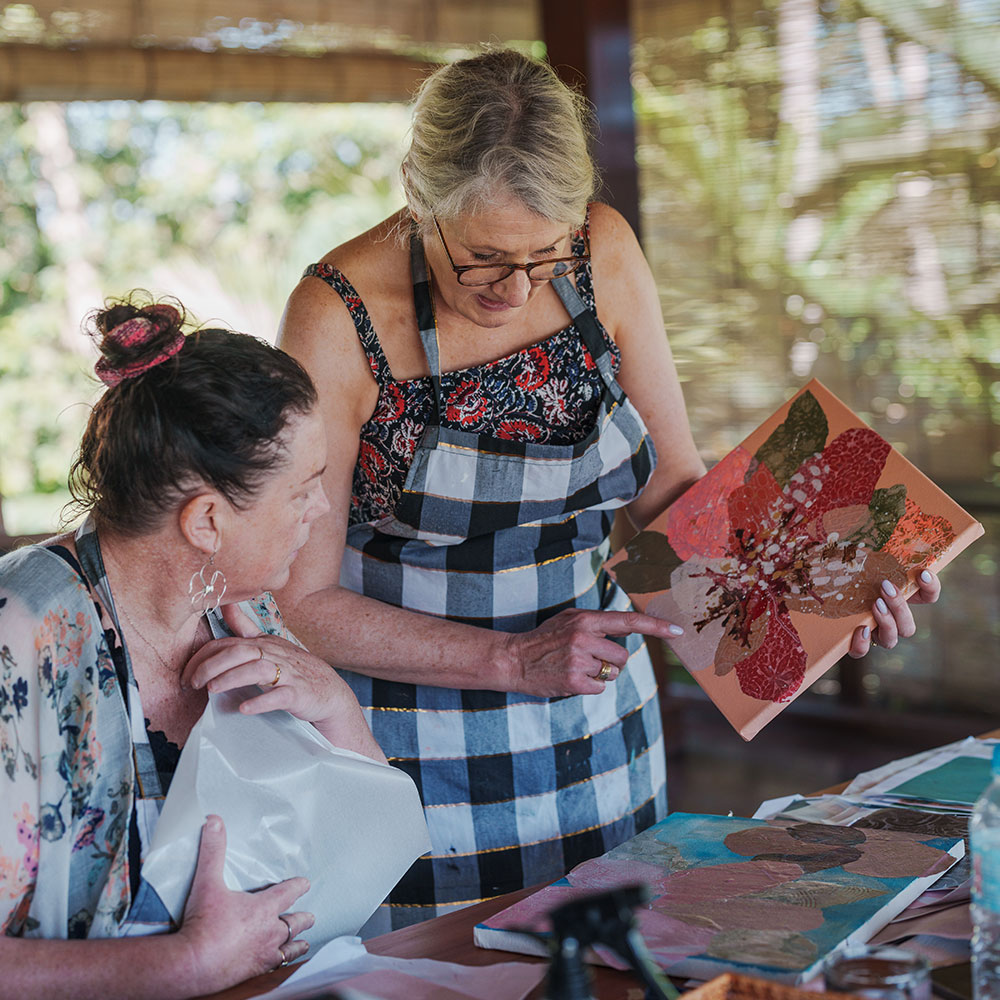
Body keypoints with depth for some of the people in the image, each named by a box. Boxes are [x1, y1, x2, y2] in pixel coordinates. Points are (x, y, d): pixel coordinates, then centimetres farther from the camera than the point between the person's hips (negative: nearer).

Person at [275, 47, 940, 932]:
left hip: (598, 717, 4)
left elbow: (671, 485, 2)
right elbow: (303, 602, -15)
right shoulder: (340, 316, -19)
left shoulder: (604, 254, -8)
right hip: (417, 755, -4)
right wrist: (513, 660, -22)